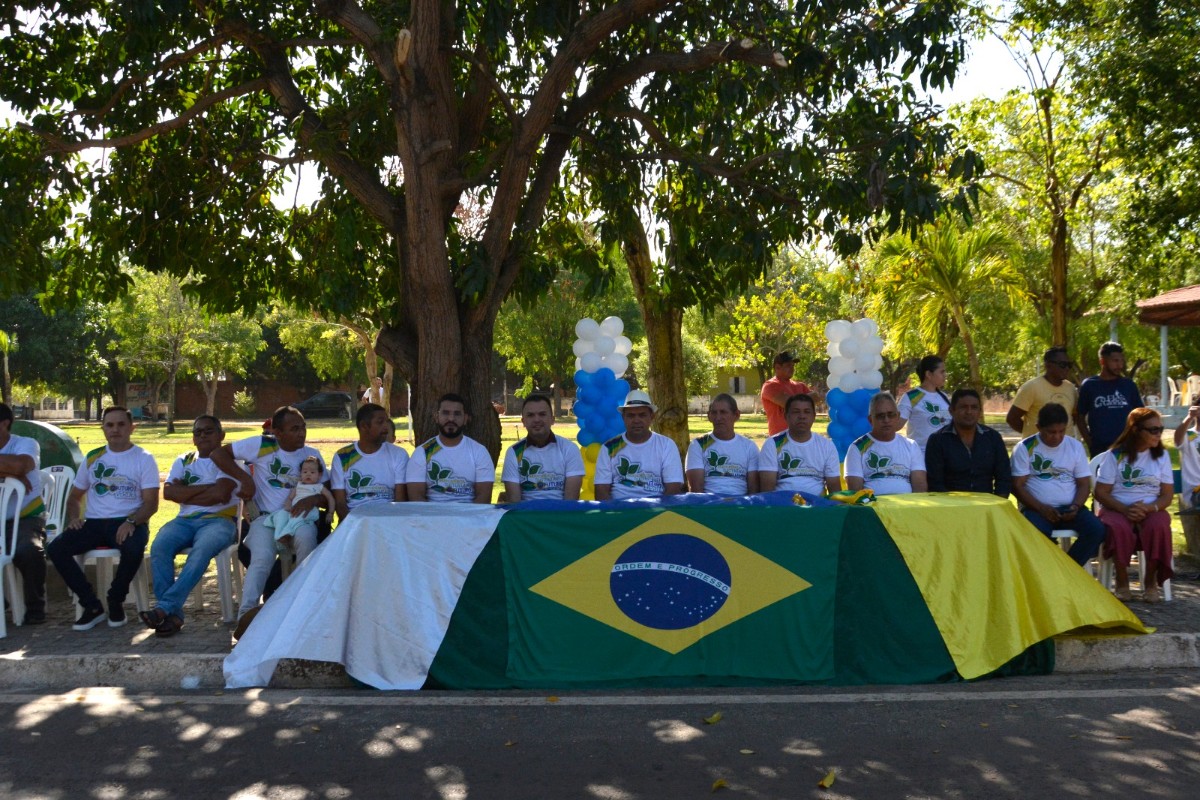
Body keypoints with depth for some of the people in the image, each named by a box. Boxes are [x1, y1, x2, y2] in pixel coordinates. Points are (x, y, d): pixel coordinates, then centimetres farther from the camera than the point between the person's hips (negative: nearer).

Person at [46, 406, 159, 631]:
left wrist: (130, 522, -23)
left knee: (133, 549, -38)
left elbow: (151, 503, -5)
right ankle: (92, 605, -12)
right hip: (94, 523, 4)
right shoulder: (92, 458, 15)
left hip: (128, 523, -4)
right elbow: (74, 497, 23)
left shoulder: (144, 459, 3)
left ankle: (115, 602, -10)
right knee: (55, 548, -22)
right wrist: (74, 517, 1)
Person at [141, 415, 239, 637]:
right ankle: (173, 613, -30)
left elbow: (221, 494, -9)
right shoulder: (183, 461, 23)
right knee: (159, 546, -27)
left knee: (202, 549, -36)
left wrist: (185, 493, 1)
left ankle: (164, 606, -38)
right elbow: (168, 492, 5)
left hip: (219, 520, -4)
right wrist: (206, 488, -3)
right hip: (185, 520, 4)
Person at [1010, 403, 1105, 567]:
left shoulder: (1075, 446, 11)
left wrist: (1076, 507, -11)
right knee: (1037, 534, -36)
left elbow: (1084, 484, 9)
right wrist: (1041, 508, -17)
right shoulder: (1025, 447, 1)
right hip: (1036, 509, -3)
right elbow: (1017, 486, -4)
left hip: (1069, 509, 4)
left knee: (1097, 530, -24)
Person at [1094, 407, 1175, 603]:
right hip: (1117, 509, -2)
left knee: (1159, 526, -33)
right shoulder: (1115, 455, 0)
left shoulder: (1161, 455, 8)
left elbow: (1167, 495, 4)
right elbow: (1101, 493, -4)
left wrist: (1149, 508, -17)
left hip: (1151, 510, 2)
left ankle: (1151, 581, -15)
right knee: (1119, 528, -36)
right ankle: (1122, 581, -17)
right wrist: (1124, 509, -20)